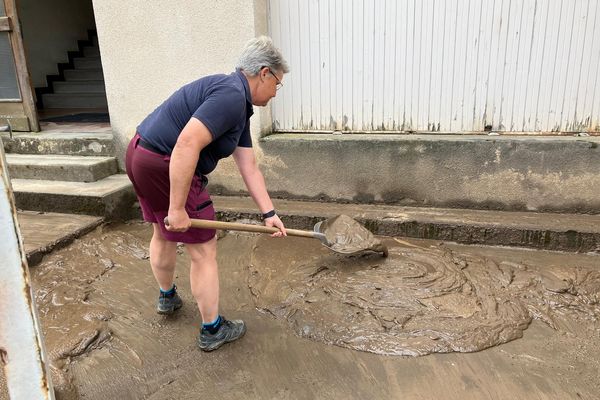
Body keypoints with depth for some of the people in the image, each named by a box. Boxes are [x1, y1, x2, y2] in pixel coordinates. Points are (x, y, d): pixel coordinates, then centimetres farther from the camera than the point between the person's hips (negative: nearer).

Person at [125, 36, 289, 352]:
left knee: (163, 233, 29)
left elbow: (249, 166, 11)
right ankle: (212, 330, 18)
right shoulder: (231, 95, -20)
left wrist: (268, 213, 8)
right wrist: (178, 208, -27)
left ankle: (167, 297, 53)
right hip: (165, 166, -11)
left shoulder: (239, 105, 13)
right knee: (203, 249, 2)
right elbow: (186, 145, -31)